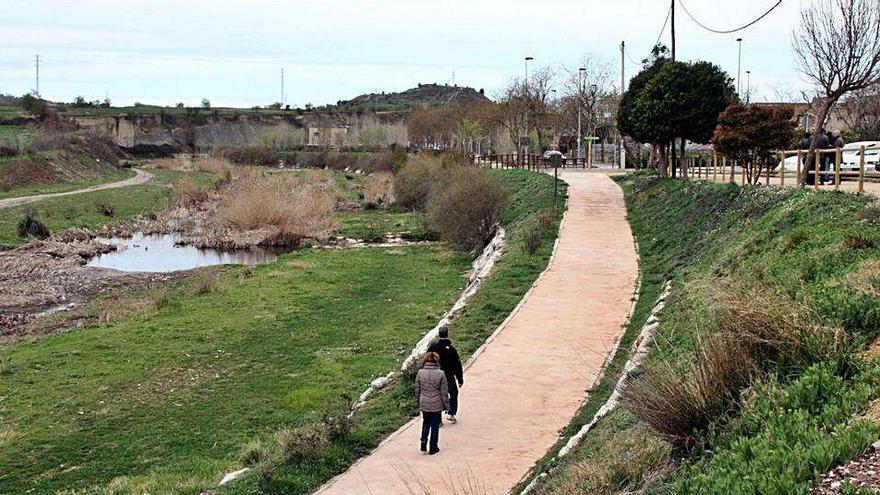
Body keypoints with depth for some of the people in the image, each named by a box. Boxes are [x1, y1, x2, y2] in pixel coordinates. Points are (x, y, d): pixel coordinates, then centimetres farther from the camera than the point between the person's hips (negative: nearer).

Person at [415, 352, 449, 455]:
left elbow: (417, 389, 2)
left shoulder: (420, 373, -6)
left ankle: (423, 441, 8)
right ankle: (433, 448, 16)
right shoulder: (440, 374, -14)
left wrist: (418, 402, 16)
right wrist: (446, 405, 2)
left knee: (426, 423, 22)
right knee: (435, 425, 10)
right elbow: (444, 392, -8)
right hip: (436, 404, -2)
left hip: (424, 404, 2)